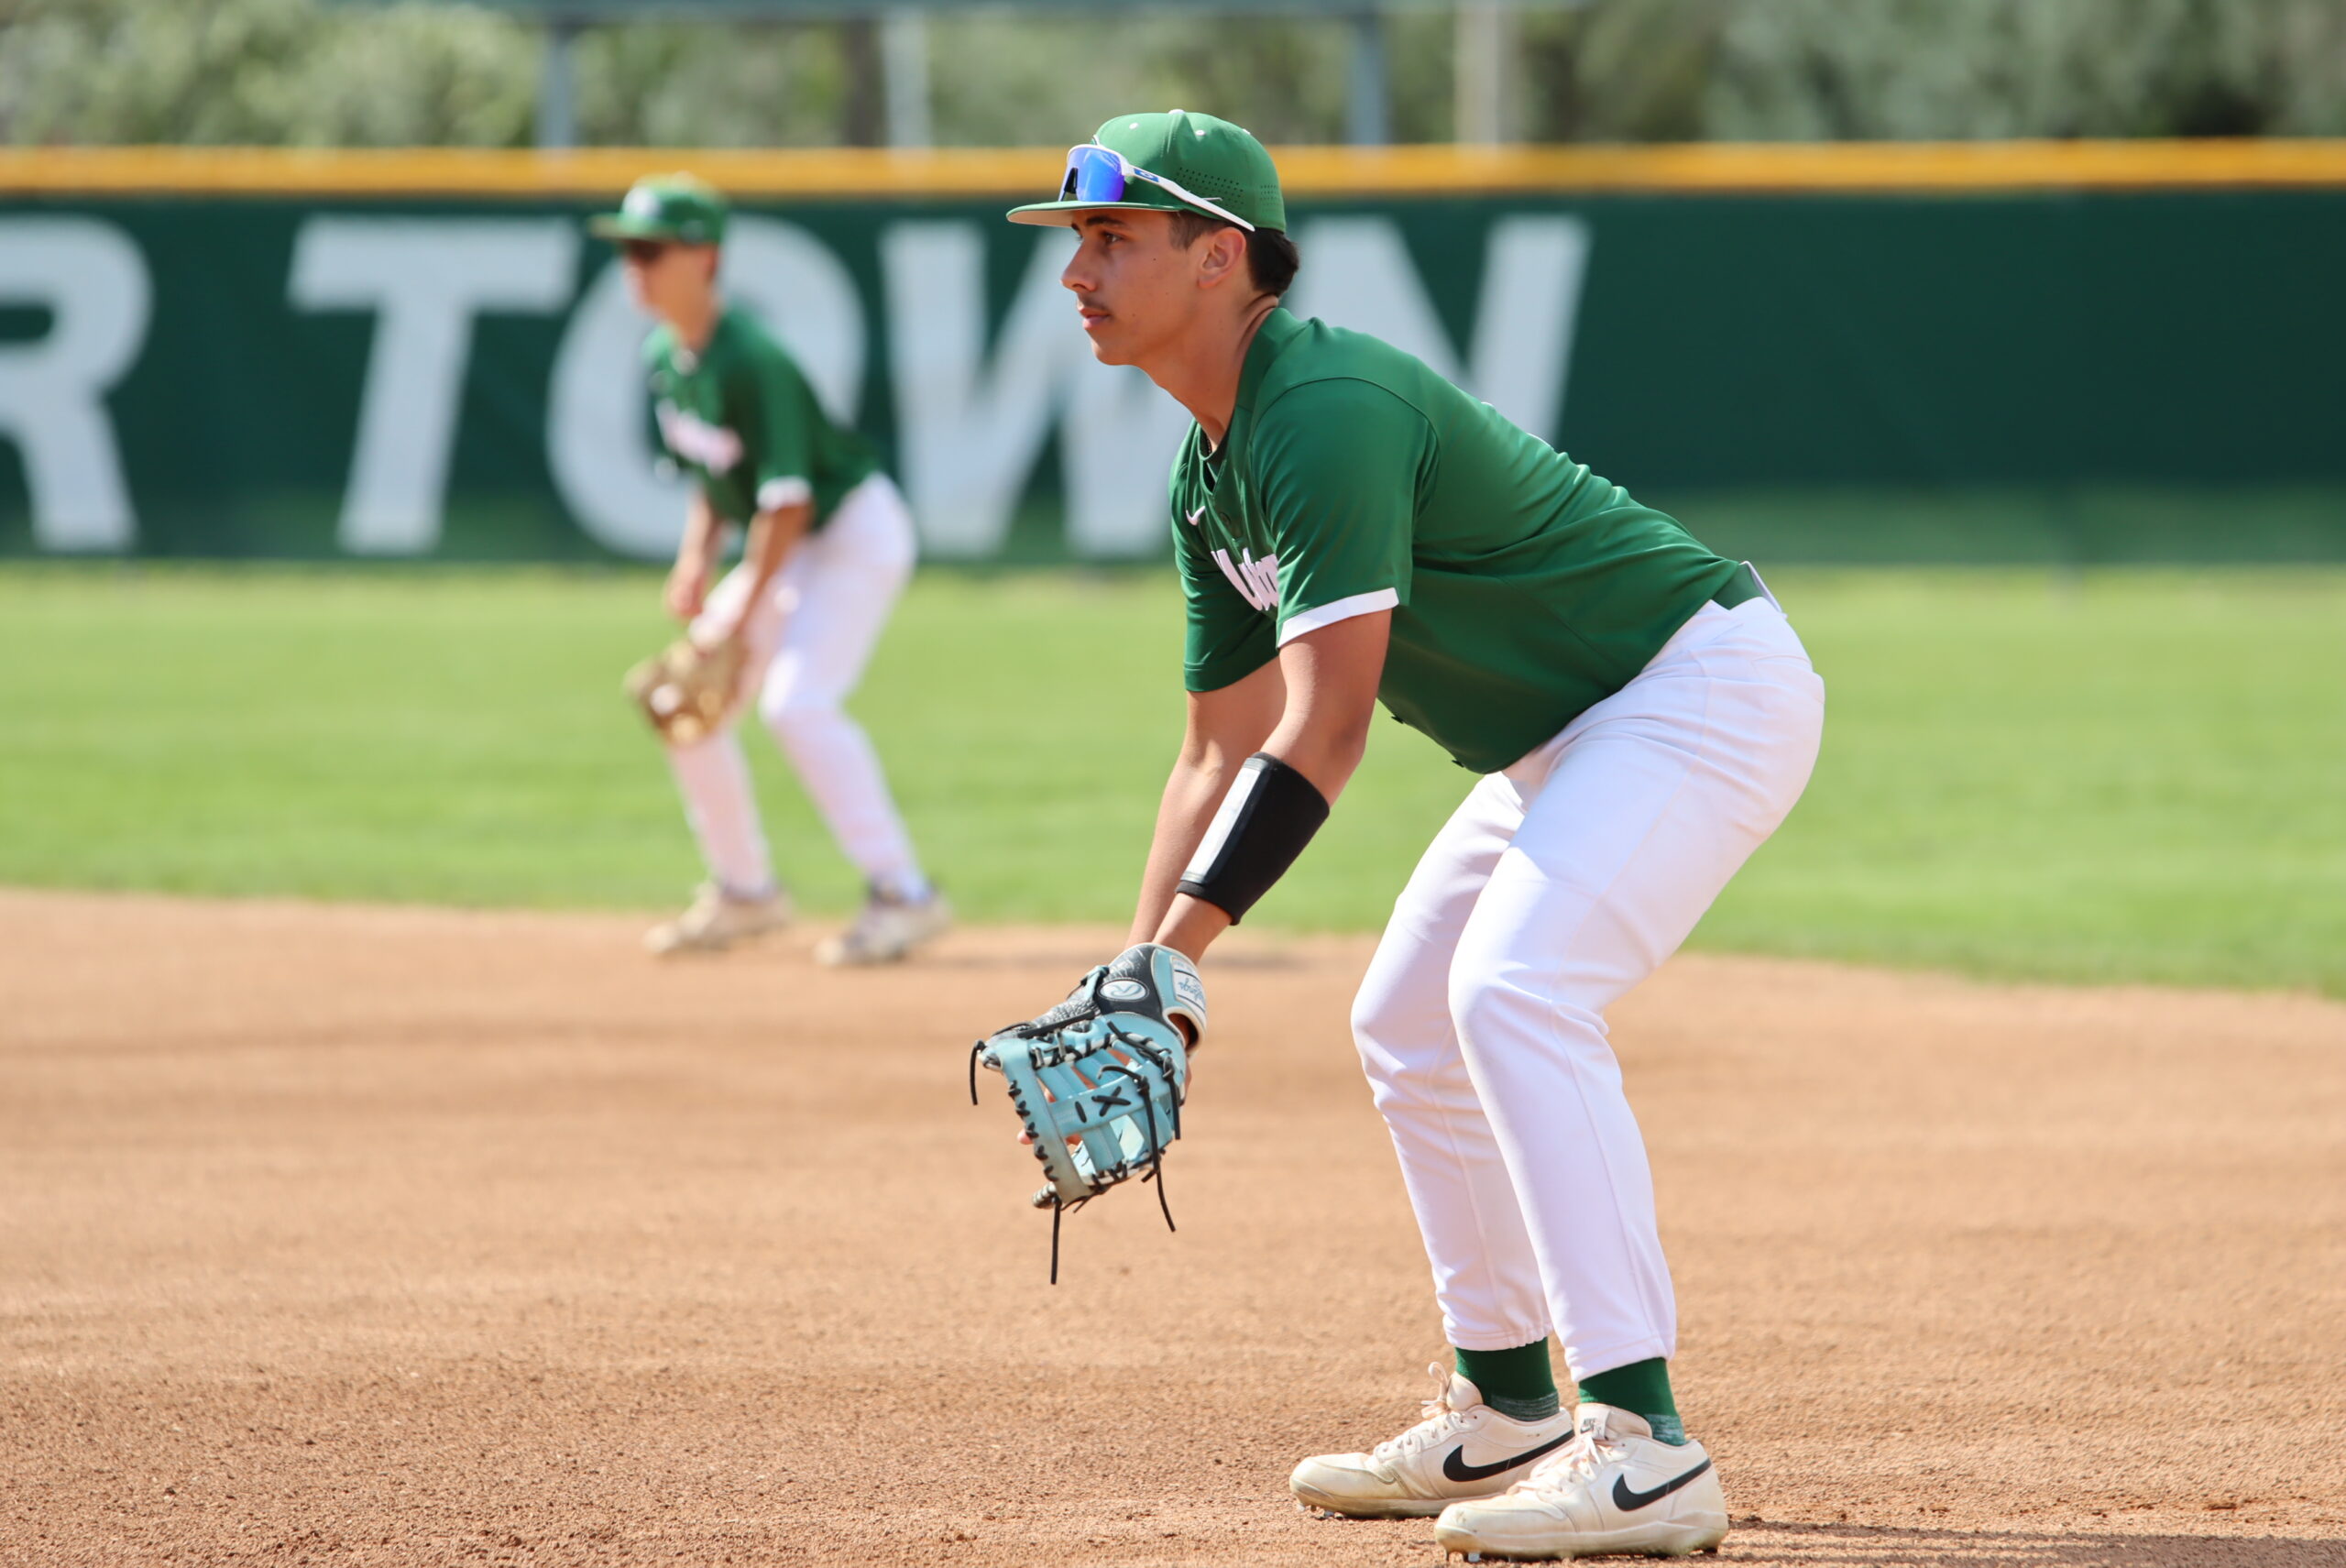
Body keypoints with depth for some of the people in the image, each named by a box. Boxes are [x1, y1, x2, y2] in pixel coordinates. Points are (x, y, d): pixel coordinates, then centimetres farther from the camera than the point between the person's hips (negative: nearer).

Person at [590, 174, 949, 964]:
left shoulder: (750, 360, -26)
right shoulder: (665, 356, 1)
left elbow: (789, 499, -26)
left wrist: (744, 610, -24)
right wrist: (697, 559, 1)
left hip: (856, 530, -9)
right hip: (795, 546, 10)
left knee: (797, 702, -26)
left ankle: (903, 894, -23)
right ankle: (745, 891, 22)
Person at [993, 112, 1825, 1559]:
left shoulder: (1325, 411, -25)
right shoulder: (1211, 474, 8)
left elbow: (1324, 730, -31)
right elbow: (1224, 747, 13)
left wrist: (1180, 954, -34)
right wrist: (1135, 974, 2)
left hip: (1710, 681, -11)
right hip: (1572, 733, 11)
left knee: (1515, 992, -26)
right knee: (1408, 1024, 15)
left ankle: (1645, 1451, -30)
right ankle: (1506, 1417, 24)